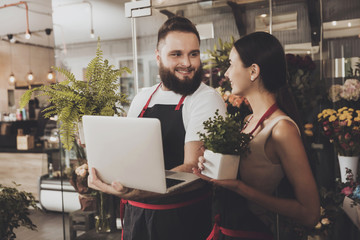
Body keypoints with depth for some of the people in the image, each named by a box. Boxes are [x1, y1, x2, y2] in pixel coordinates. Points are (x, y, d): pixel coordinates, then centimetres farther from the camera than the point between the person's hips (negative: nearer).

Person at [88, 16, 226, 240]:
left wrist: (132, 191, -38)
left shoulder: (207, 99, -15)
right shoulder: (142, 99, 4)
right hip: (135, 213, 6)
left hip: (183, 219, -5)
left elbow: (194, 170, -25)